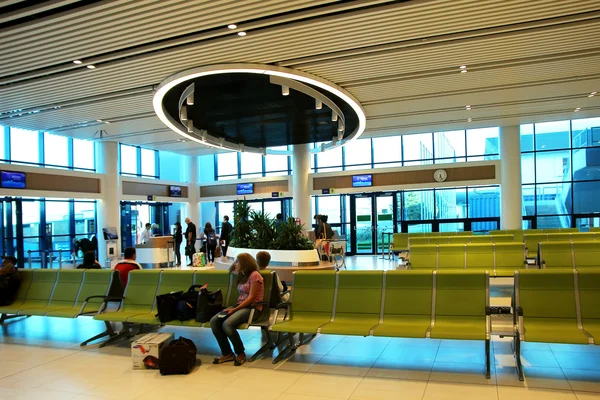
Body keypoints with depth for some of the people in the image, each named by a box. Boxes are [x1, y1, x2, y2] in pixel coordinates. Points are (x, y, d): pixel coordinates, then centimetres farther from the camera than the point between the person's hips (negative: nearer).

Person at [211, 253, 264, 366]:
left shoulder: (254, 275, -9)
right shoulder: (242, 275, 17)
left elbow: (251, 298, -14)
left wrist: (235, 309, -17)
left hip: (252, 308, -8)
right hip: (240, 305, 8)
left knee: (227, 324, -31)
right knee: (214, 321, -13)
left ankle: (241, 354, -11)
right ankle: (227, 353, -7)